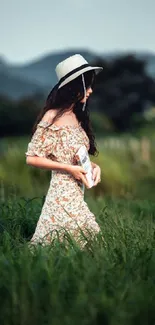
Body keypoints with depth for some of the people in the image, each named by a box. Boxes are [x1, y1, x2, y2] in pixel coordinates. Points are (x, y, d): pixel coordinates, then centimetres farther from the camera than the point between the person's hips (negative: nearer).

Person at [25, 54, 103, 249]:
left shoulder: (78, 117, 13)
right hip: (63, 194, -8)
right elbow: (32, 158, -11)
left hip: (78, 194, 8)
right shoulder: (52, 118, -11)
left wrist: (94, 166, 1)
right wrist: (69, 169, -15)